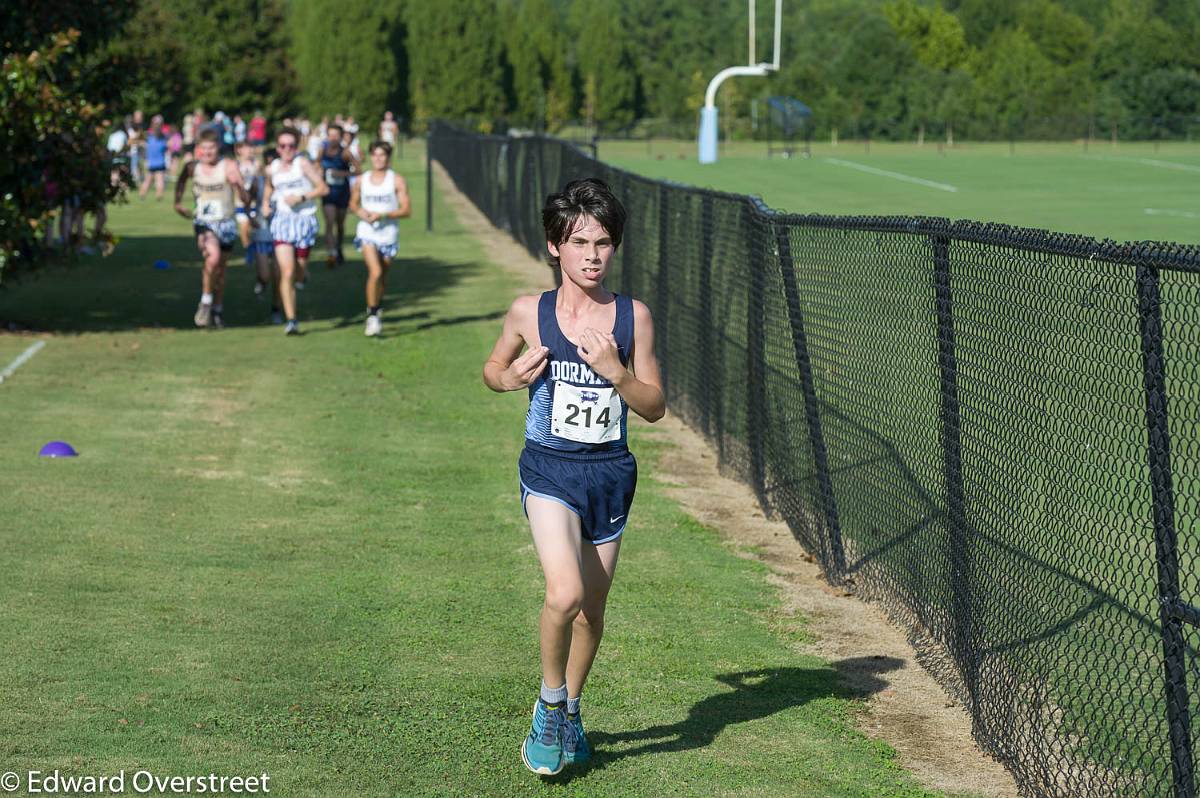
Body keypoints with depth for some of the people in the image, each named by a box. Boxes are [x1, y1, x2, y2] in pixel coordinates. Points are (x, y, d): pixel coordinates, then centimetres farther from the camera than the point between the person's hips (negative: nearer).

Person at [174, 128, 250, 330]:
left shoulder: (229, 167, -12)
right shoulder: (192, 168, -5)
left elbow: (246, 200, -16)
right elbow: (182, 180, 20)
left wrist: (237, 185, -35)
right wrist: (178, 203, 13)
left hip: (225, 224, 1)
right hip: (203, 223, -1)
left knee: (220, 268, 13)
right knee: (213, 256, -27)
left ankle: (218, 310, 32)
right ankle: (206, 301, -10)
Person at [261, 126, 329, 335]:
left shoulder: (303, 164, -6)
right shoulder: (272, 169, 5)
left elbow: (323, 188, -9)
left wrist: (301, 197, -18)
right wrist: (265, 203, 10)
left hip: (304, 219, -1)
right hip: (282, 221, 1)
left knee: (300, 267, 11)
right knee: (286, 272, -12)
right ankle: (291, 320, -14)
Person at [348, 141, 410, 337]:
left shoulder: (397, 181, -3)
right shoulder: (361, 181, 5)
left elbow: (406, 209, -7)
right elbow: (353, 203, 18)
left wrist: (382, 215, -17)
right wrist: (359, 211, -5)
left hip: (388, 234, 0)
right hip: (367, 233, 0)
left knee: (382, 276, 12)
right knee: (375, 272, -19)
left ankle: (376, 309, 36)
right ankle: (372, 315, -10)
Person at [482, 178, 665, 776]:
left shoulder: (633, 317, -2)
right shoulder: (529, 313, -4)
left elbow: (654, 408, 0)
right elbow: (493, 367, 14)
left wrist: (616, 371, -17)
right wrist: (509, 378, -8)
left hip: (610, 472, 2)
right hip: (549, 469, -2)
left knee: (591, 608, 12)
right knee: (565, 595, -21)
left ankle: (570, 713, 36)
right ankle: (550, 705, 5)